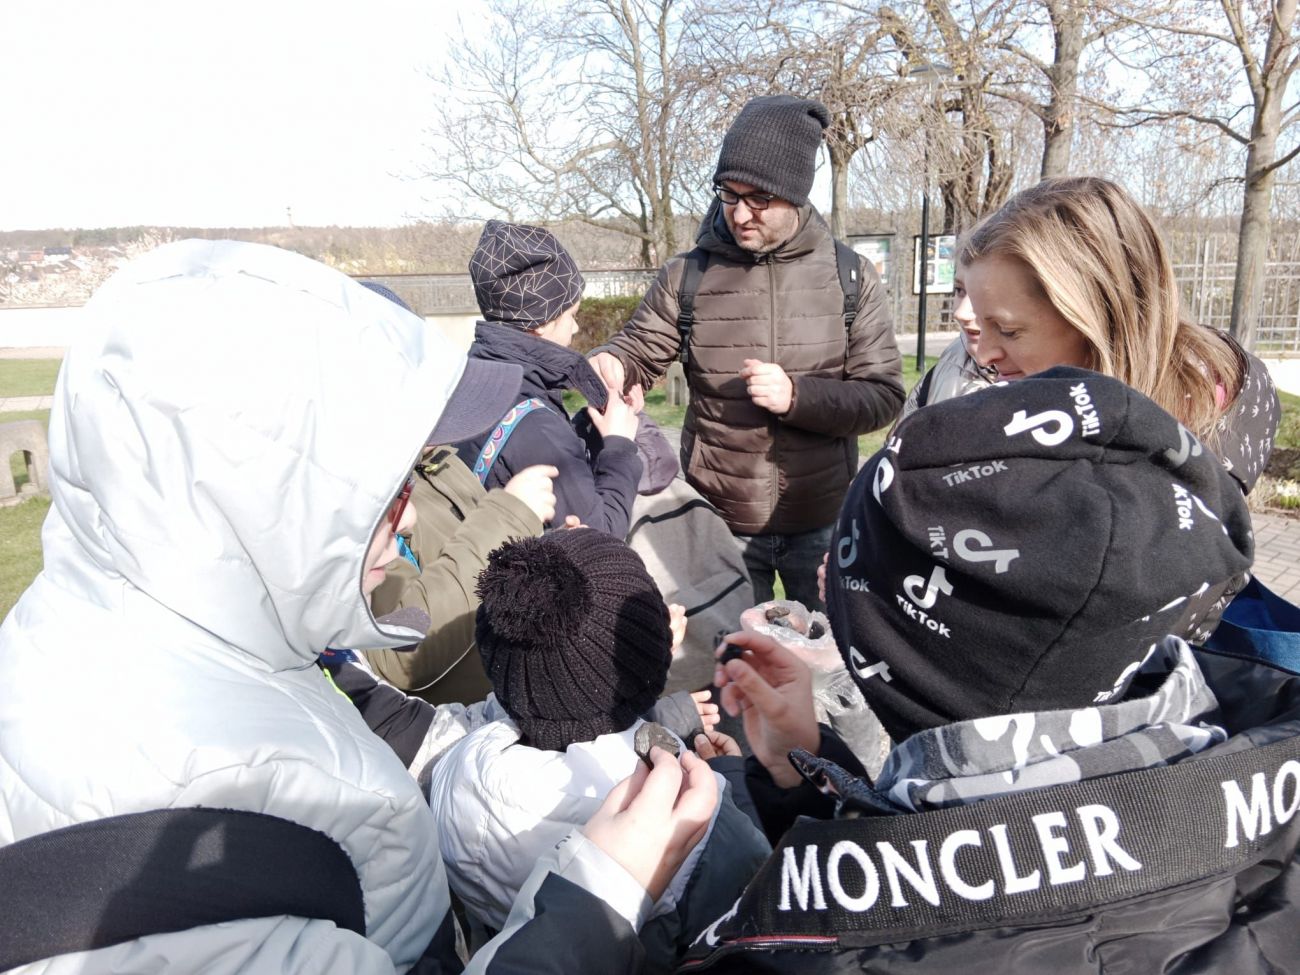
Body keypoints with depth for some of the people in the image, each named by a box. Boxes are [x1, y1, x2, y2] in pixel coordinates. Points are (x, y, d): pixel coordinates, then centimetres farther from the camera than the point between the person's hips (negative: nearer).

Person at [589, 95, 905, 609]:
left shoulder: (850, 276, -4)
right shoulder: (687, 275, -4)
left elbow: (883, 396, -5)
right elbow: (639, 349, -3)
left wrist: (796, 396, -21)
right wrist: (608, 365, -26)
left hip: (822, 523, 1)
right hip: (720, 521, 0)